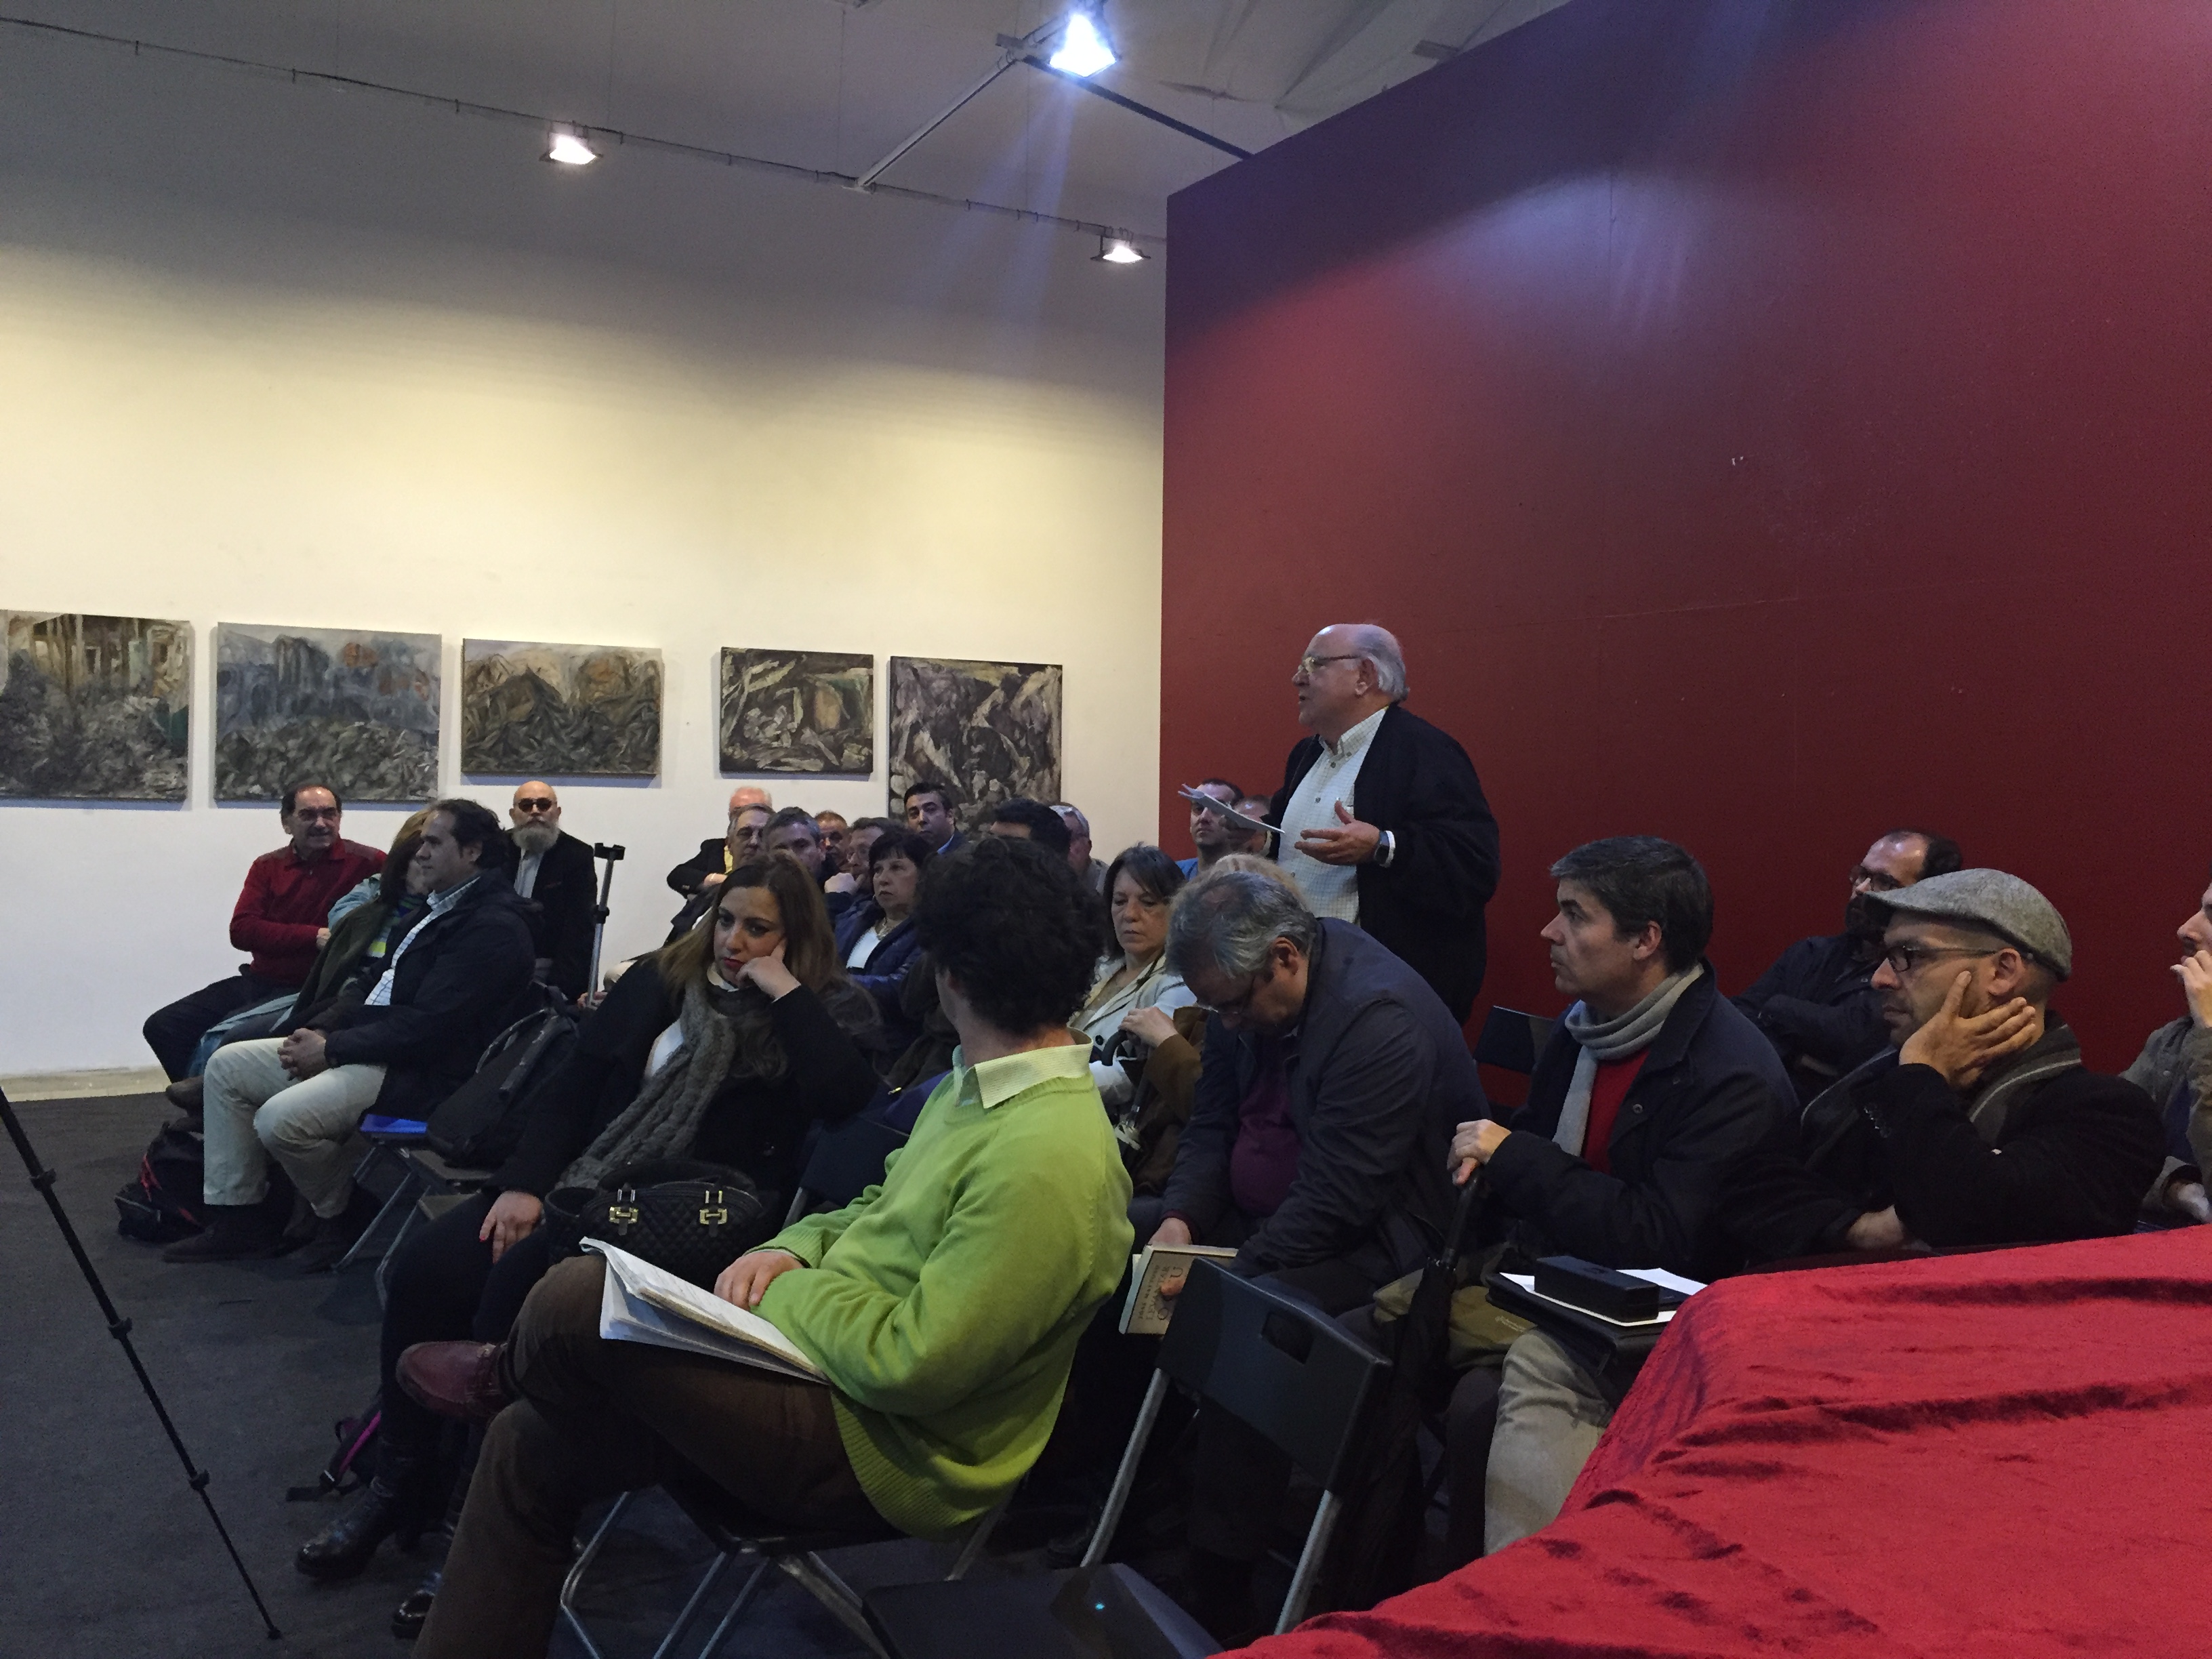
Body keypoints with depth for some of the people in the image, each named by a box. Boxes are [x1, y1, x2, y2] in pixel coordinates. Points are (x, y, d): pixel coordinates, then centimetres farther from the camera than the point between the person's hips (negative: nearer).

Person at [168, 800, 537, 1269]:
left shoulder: (495, 927, -17)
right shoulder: (438, 906, 16)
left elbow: (425, 1025, -23)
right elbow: (374, 980, 20)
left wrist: (332, 1050, -15)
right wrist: (318, 1031, 3)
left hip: (414, 1070, -11)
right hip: (364, 1042, 11)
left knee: (279, 1119, -27)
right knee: (226, 1066, 8)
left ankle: (345, 1219, 1)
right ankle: (236, 1220, 11)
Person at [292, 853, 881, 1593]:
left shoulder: (827, 1013, 2)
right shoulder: (659, 982, 14)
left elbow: (844, 1100, -19)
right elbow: (572, 1084, 11)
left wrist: (786, 994, -14)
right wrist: (524, 1183, -4)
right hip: (585, 1183, 6)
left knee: (521, 1277, -29)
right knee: (426, 1266, -16)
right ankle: (399, 1487, 3)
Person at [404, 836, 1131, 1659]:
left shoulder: (1047, 1160, -28)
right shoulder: (979, 1085, 6)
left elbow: (909, 1368, -28)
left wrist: (782, 1288, -12)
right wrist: (791, 1248, -1)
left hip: (876, 1449, -10)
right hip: (831, 1365, 10)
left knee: (574, 1302, -18)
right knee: (530, 1446, 7)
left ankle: (500, 1373, 18)